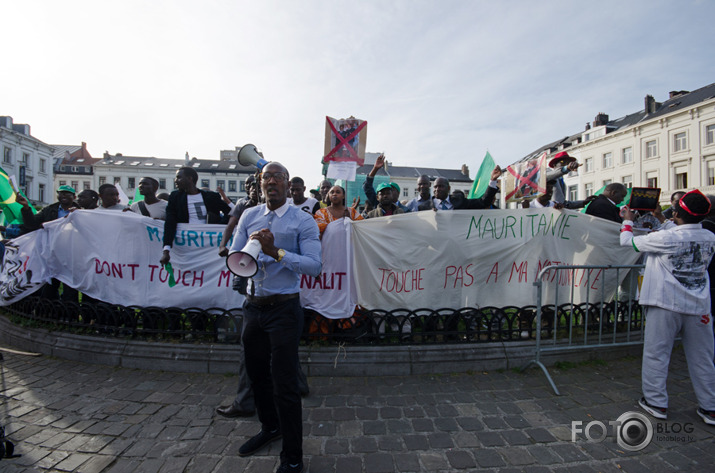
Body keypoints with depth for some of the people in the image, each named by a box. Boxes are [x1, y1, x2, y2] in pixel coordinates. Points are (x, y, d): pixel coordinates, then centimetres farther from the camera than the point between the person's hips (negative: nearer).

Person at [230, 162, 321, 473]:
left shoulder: (303, 221, -9)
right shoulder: (249, 216, 6)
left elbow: (314, 265, -18)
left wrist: (276, 252, -27)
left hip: (283, 309, -5)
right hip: (253, 305, 6)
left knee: (284, 384, -1)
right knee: (257, 374, 21)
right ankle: (270, 427, 48)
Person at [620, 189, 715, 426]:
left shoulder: (665, 238, -17)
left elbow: (627, 241, -6)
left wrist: (628, 220, 13)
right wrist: (661, 219, 30)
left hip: (666, 304, -5)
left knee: (656, 354, 7)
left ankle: (656, 403, 16)